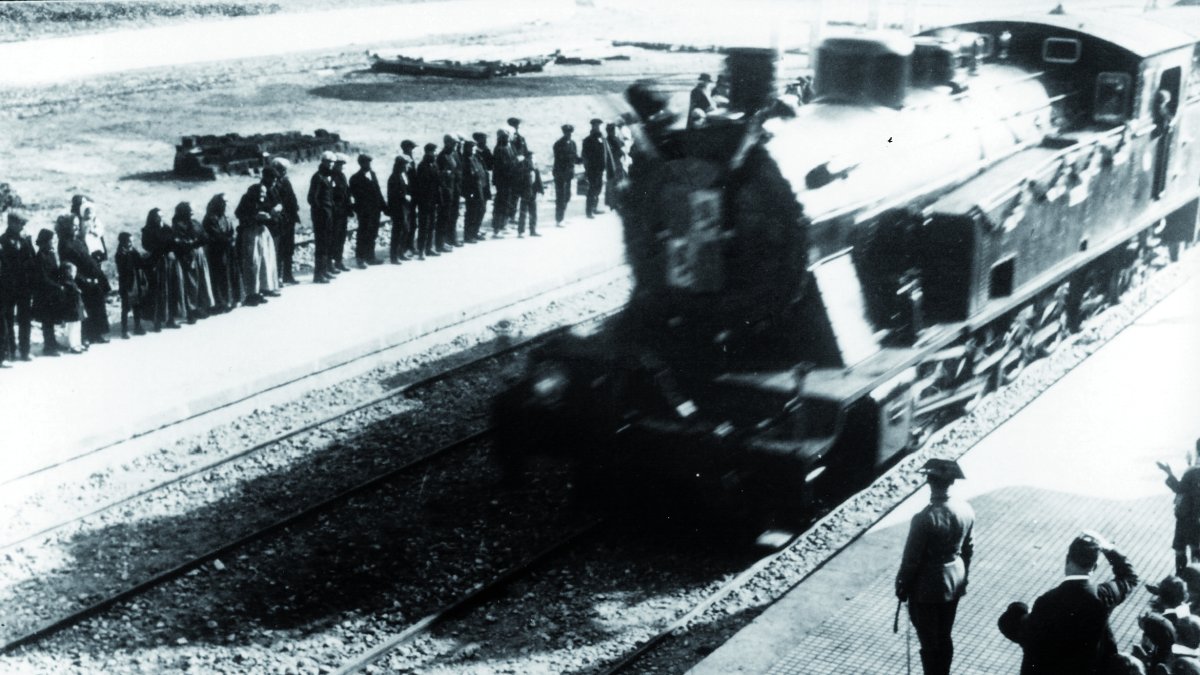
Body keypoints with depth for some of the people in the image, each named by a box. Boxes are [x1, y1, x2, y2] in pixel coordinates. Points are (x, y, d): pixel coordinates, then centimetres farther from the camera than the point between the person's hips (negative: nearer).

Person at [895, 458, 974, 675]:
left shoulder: (925, 518, -27)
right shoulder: (966, 510, -8)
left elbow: (911, 559, -18)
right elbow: (968, 549, 5)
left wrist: (902, 586, -3)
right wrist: (963, 578, 19)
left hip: (927, 586, -6)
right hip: (954, 582, 6)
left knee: (929, 642, 8)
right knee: (945, 637, 21)